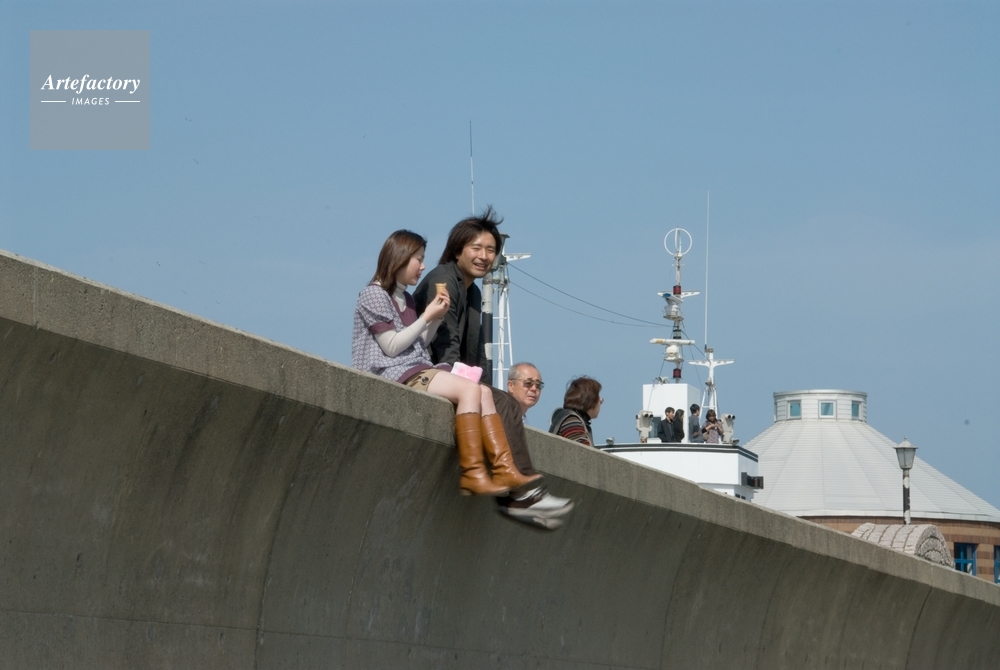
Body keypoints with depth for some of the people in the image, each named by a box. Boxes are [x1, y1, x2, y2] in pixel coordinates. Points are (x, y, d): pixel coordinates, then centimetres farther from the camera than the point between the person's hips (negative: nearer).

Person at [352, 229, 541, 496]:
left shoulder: (406, 299, 21)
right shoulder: (374, 295, -5)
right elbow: (391, 346, -12)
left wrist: (436, 317, 4)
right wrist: (426, 317, -7)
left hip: (417, 370, 9)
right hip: (393, 373, -9)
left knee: (483, 392, -9)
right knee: (469, 389, -24)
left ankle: (503, 470, -20)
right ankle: (472, 474, -28)